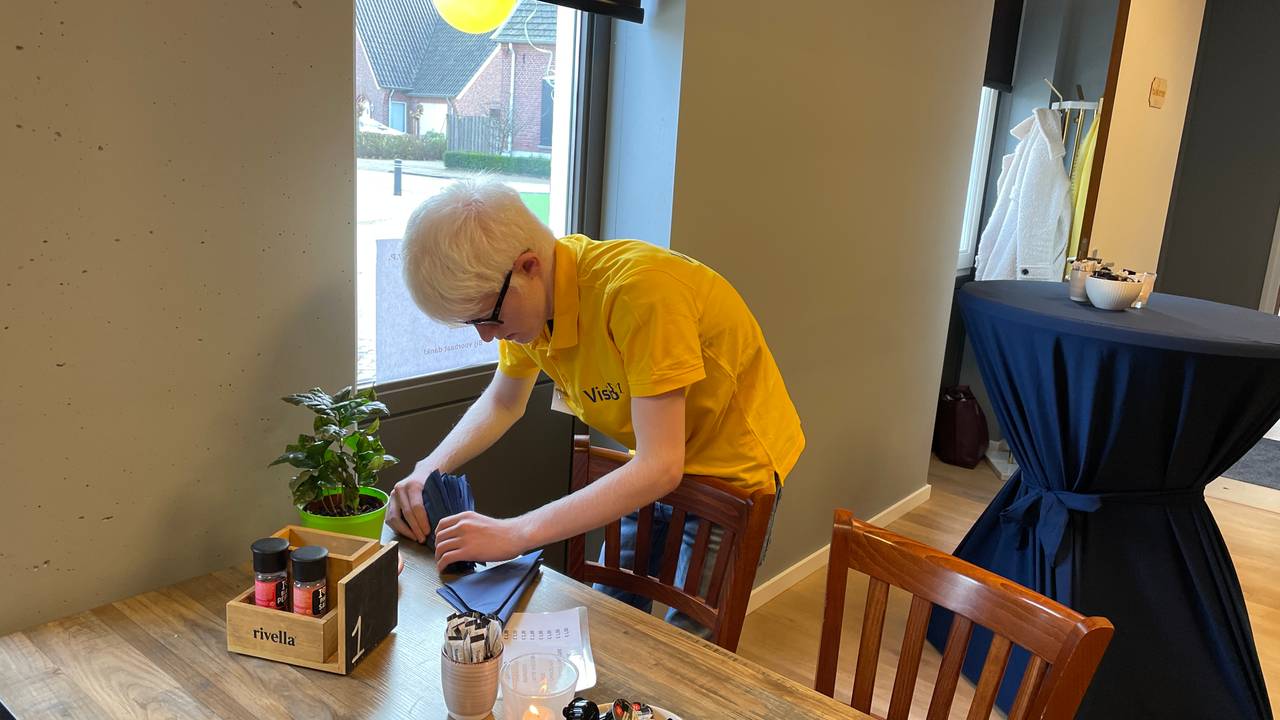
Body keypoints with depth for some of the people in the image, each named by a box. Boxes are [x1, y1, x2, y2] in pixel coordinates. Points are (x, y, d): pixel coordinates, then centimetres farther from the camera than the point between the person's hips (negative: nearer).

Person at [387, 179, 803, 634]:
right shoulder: (525, 294, -11)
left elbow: (660, 466, -36)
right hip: (655, 469, 7)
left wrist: (515, 534, -38)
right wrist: (428, 471, -11)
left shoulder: (639, 289, -34)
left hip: (732, 467, -6)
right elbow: (501, 403, 6)